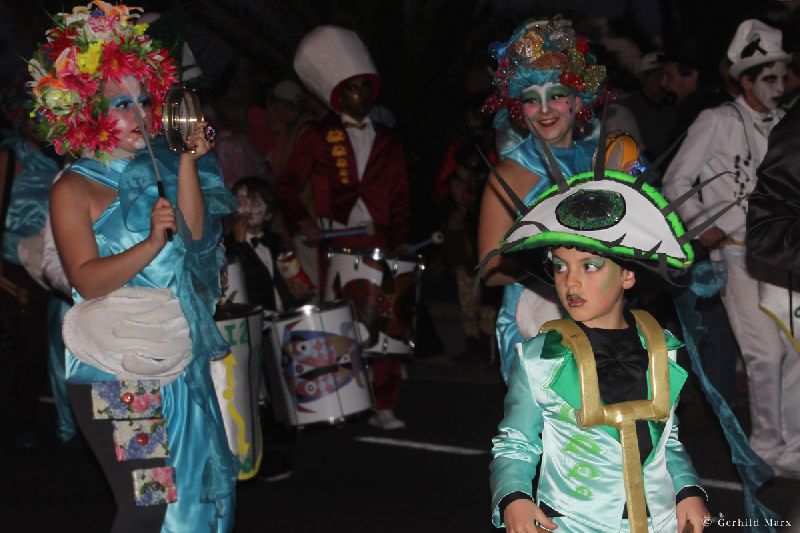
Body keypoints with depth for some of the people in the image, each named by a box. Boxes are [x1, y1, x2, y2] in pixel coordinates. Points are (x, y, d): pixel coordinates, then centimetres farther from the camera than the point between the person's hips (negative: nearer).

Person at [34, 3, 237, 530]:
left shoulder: (155, 171, 11)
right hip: (118, 372, -6)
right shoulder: (74, 189, -6)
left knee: (192, 486, 8)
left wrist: (188, 161, -7)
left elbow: (194, 234, -1)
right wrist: (152, 244, -27)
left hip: (180, 357, 6)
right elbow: (85, 280, -16)